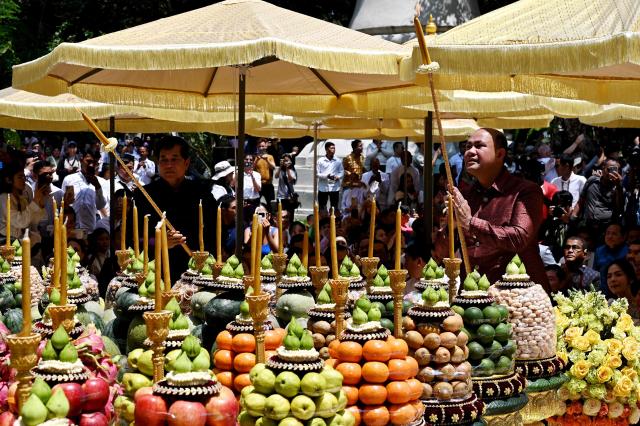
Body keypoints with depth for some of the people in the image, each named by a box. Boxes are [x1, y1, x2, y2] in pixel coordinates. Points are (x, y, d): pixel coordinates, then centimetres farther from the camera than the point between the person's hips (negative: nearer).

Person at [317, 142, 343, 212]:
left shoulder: (338, 161, 4)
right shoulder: (320, 161, -2)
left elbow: (342, 172, 6)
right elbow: (317, 173, -4)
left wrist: (337, 177, -16)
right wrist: (326, 176, -20)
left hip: (334, 188, 1)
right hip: (323, 188, -1)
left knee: (335, 208, 5)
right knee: (321, 207, 4)